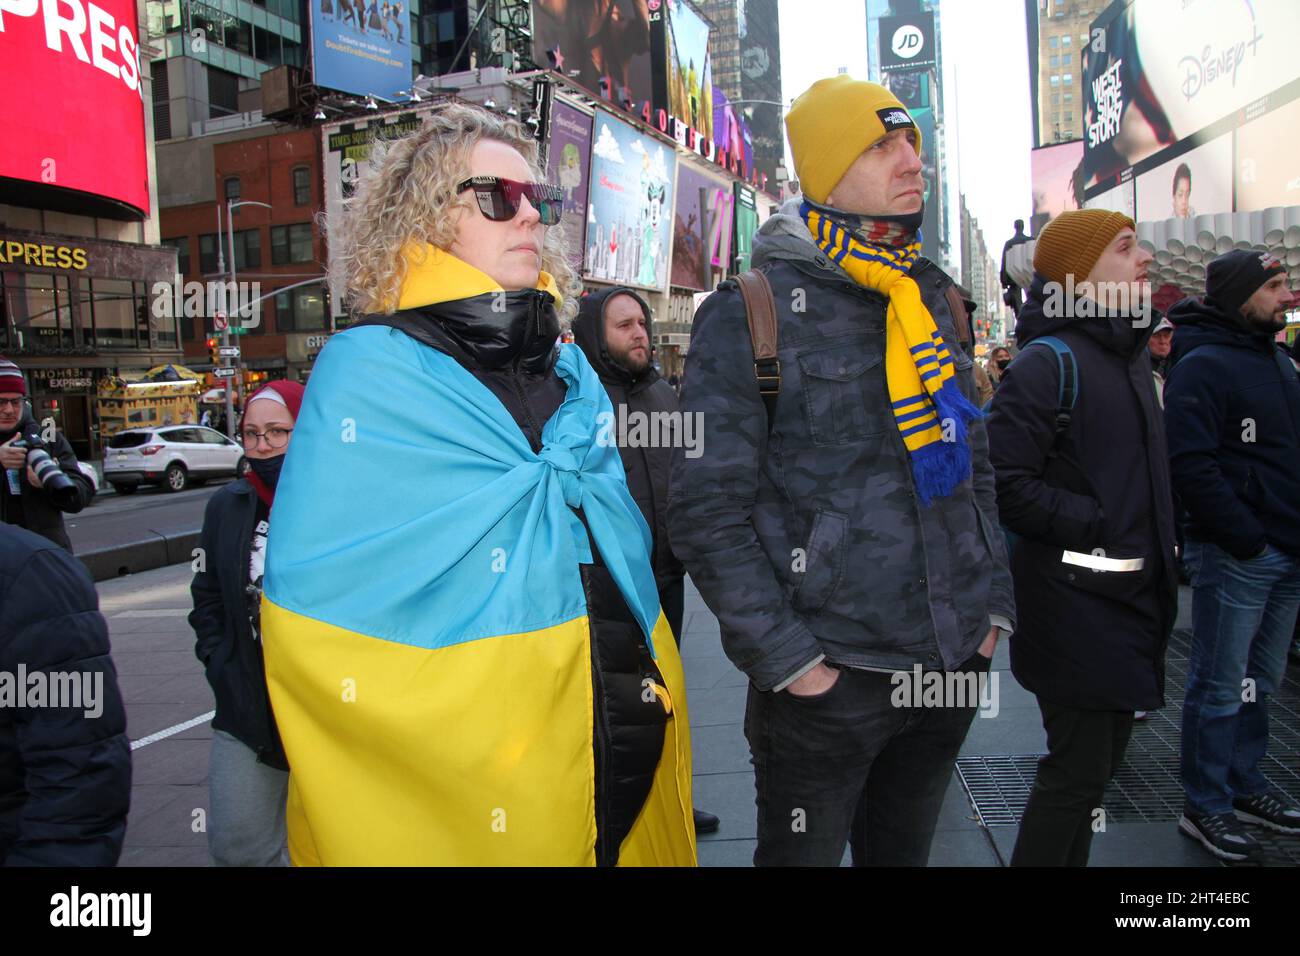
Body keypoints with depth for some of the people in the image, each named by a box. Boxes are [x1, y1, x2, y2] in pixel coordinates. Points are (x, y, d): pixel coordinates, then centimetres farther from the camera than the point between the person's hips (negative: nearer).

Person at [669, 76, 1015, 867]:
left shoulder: (933, 300, 10)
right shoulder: (751, 313, -10)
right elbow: (707, 510, -14)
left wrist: (993, 606, 9)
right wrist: (786, 659, -15)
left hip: (955, 663, 6)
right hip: (827, 680, -6)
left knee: (904, 852, 22)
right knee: (802, 853, 11)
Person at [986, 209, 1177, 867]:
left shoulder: (1129, 352, 14)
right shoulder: (1048, 362, -15)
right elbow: (1006, 484, -23)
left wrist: (1159, 546, 13)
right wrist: (1097, 525, -19)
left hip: (1133, 598, 9)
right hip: (1075, 602, -9)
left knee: (1098, 762, 18)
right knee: (1077, 774, -2)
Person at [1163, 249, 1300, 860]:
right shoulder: (1202, 366, -12)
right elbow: (1191, 466, -21)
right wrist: (1247, 538, -19)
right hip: (1232, 556, -8)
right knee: (1220, 687, 0)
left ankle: (1244, 785, 31)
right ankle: (1205, 807, 11)